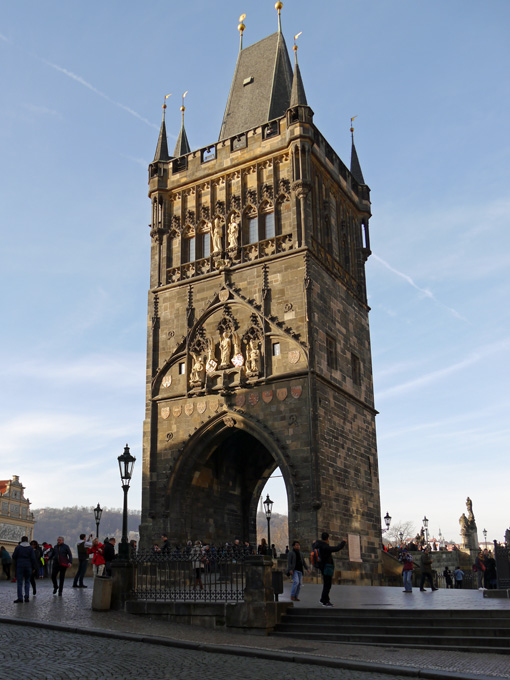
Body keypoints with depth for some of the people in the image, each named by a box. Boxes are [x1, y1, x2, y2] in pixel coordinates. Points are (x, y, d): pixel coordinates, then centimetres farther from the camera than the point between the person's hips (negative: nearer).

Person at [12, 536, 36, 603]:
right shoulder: (30, 548, 2)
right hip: (28, 566, 1)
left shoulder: (18, 547, -1)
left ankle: (20, 598, -2)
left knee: (20, 582, 2)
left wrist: (15, 563, 18)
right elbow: (33, 558, -1)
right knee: (27, 581, 12)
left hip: (20, 566, -1)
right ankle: (27, 596, 1)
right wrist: (33, 567, 6)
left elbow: (14, 556, -2)